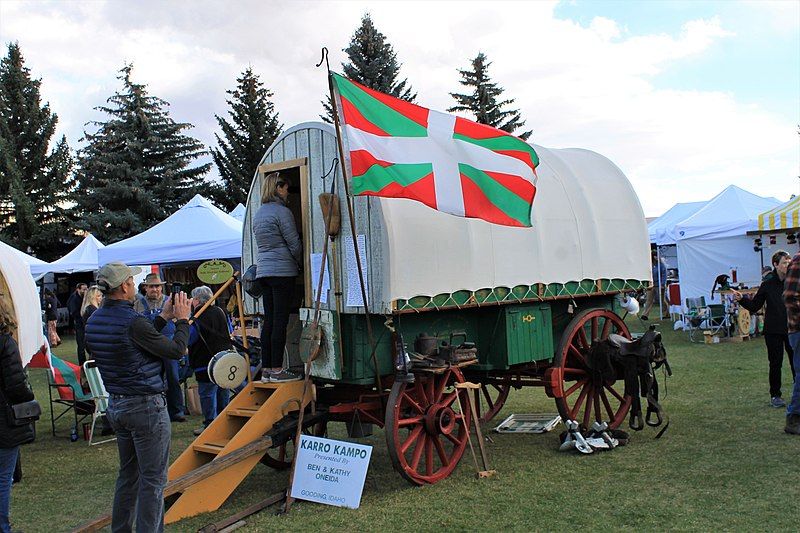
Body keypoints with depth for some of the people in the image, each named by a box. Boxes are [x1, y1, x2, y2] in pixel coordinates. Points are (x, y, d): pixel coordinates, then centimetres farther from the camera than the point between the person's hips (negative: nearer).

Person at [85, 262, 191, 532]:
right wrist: (183, 320, 1)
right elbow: (175, 350, -13)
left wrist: (163, 318, 17)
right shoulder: (132, 322, -21)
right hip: (146, 407, -9)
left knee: (128, 474, 20)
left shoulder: (94, 321, 5)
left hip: (115, 405, 9)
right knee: (152, 479, 0)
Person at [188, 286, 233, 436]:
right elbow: (230, 331, 17)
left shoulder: (197, 320, -17)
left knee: (207, 395, 2)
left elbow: (187, 340, -12)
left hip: (206, 364, -7)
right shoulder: (220, 312, 5)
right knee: (224, 393, 16)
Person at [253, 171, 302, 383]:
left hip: (263, 271, 8)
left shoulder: (258, 214, 18)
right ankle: (276, 370, -5)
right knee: (280, 320, -6)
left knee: (269, 320, 9)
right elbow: (294, 243, -8)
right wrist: (299, 263, 10)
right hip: (282, 270, -8)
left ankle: (266, 369, 11)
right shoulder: (282, 211, -9)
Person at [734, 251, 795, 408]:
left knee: (796, 362, 5)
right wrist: (741, 299, -14)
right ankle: (775, 396, 16)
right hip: (773, 330, -1)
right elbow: (754, 306, 1)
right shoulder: (768, 284, -2)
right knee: (775, 364, 6)